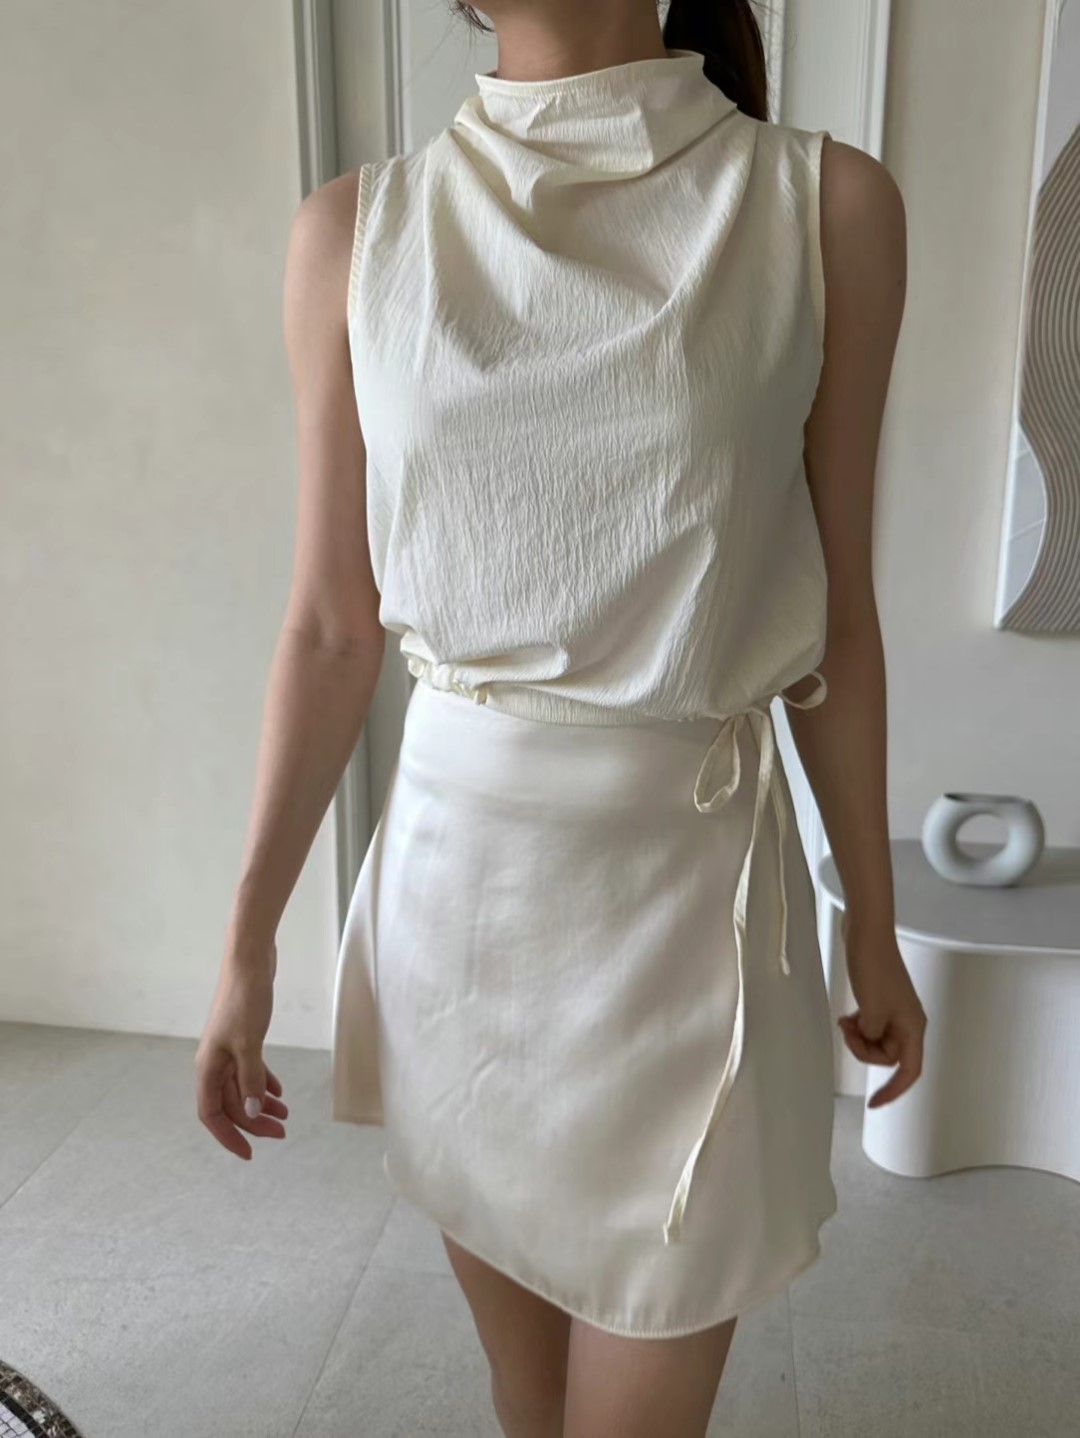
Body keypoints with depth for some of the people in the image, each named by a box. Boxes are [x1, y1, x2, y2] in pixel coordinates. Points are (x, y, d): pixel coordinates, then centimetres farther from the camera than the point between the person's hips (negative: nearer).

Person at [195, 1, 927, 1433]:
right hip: (457, 869, 2)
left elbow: (838, 615, 0)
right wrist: (249, 940, 4)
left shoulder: (828, 206, -4)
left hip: (689, 883, -1)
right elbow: (332, 624, 1)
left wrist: (875, 926, 7)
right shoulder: (353, 235, 0)